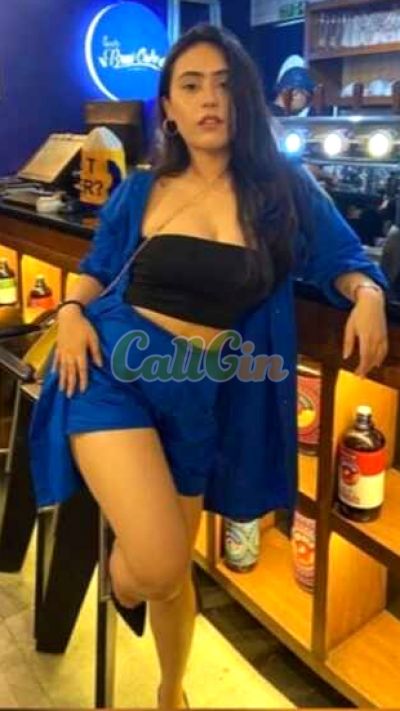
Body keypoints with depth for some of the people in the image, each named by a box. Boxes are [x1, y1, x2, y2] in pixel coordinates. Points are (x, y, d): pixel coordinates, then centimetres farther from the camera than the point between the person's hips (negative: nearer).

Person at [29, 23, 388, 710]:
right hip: (111, 370, -1)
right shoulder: (140, 191, 3)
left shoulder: (284, 190, 1)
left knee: (173, 567, 18)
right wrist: (71, 310, -4)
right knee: (156, 566, -19)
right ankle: (120, 581, 23)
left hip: (200, 396, 1)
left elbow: (345, 261, 8)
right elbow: (97, 268, 16)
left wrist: (368, 293, -14)